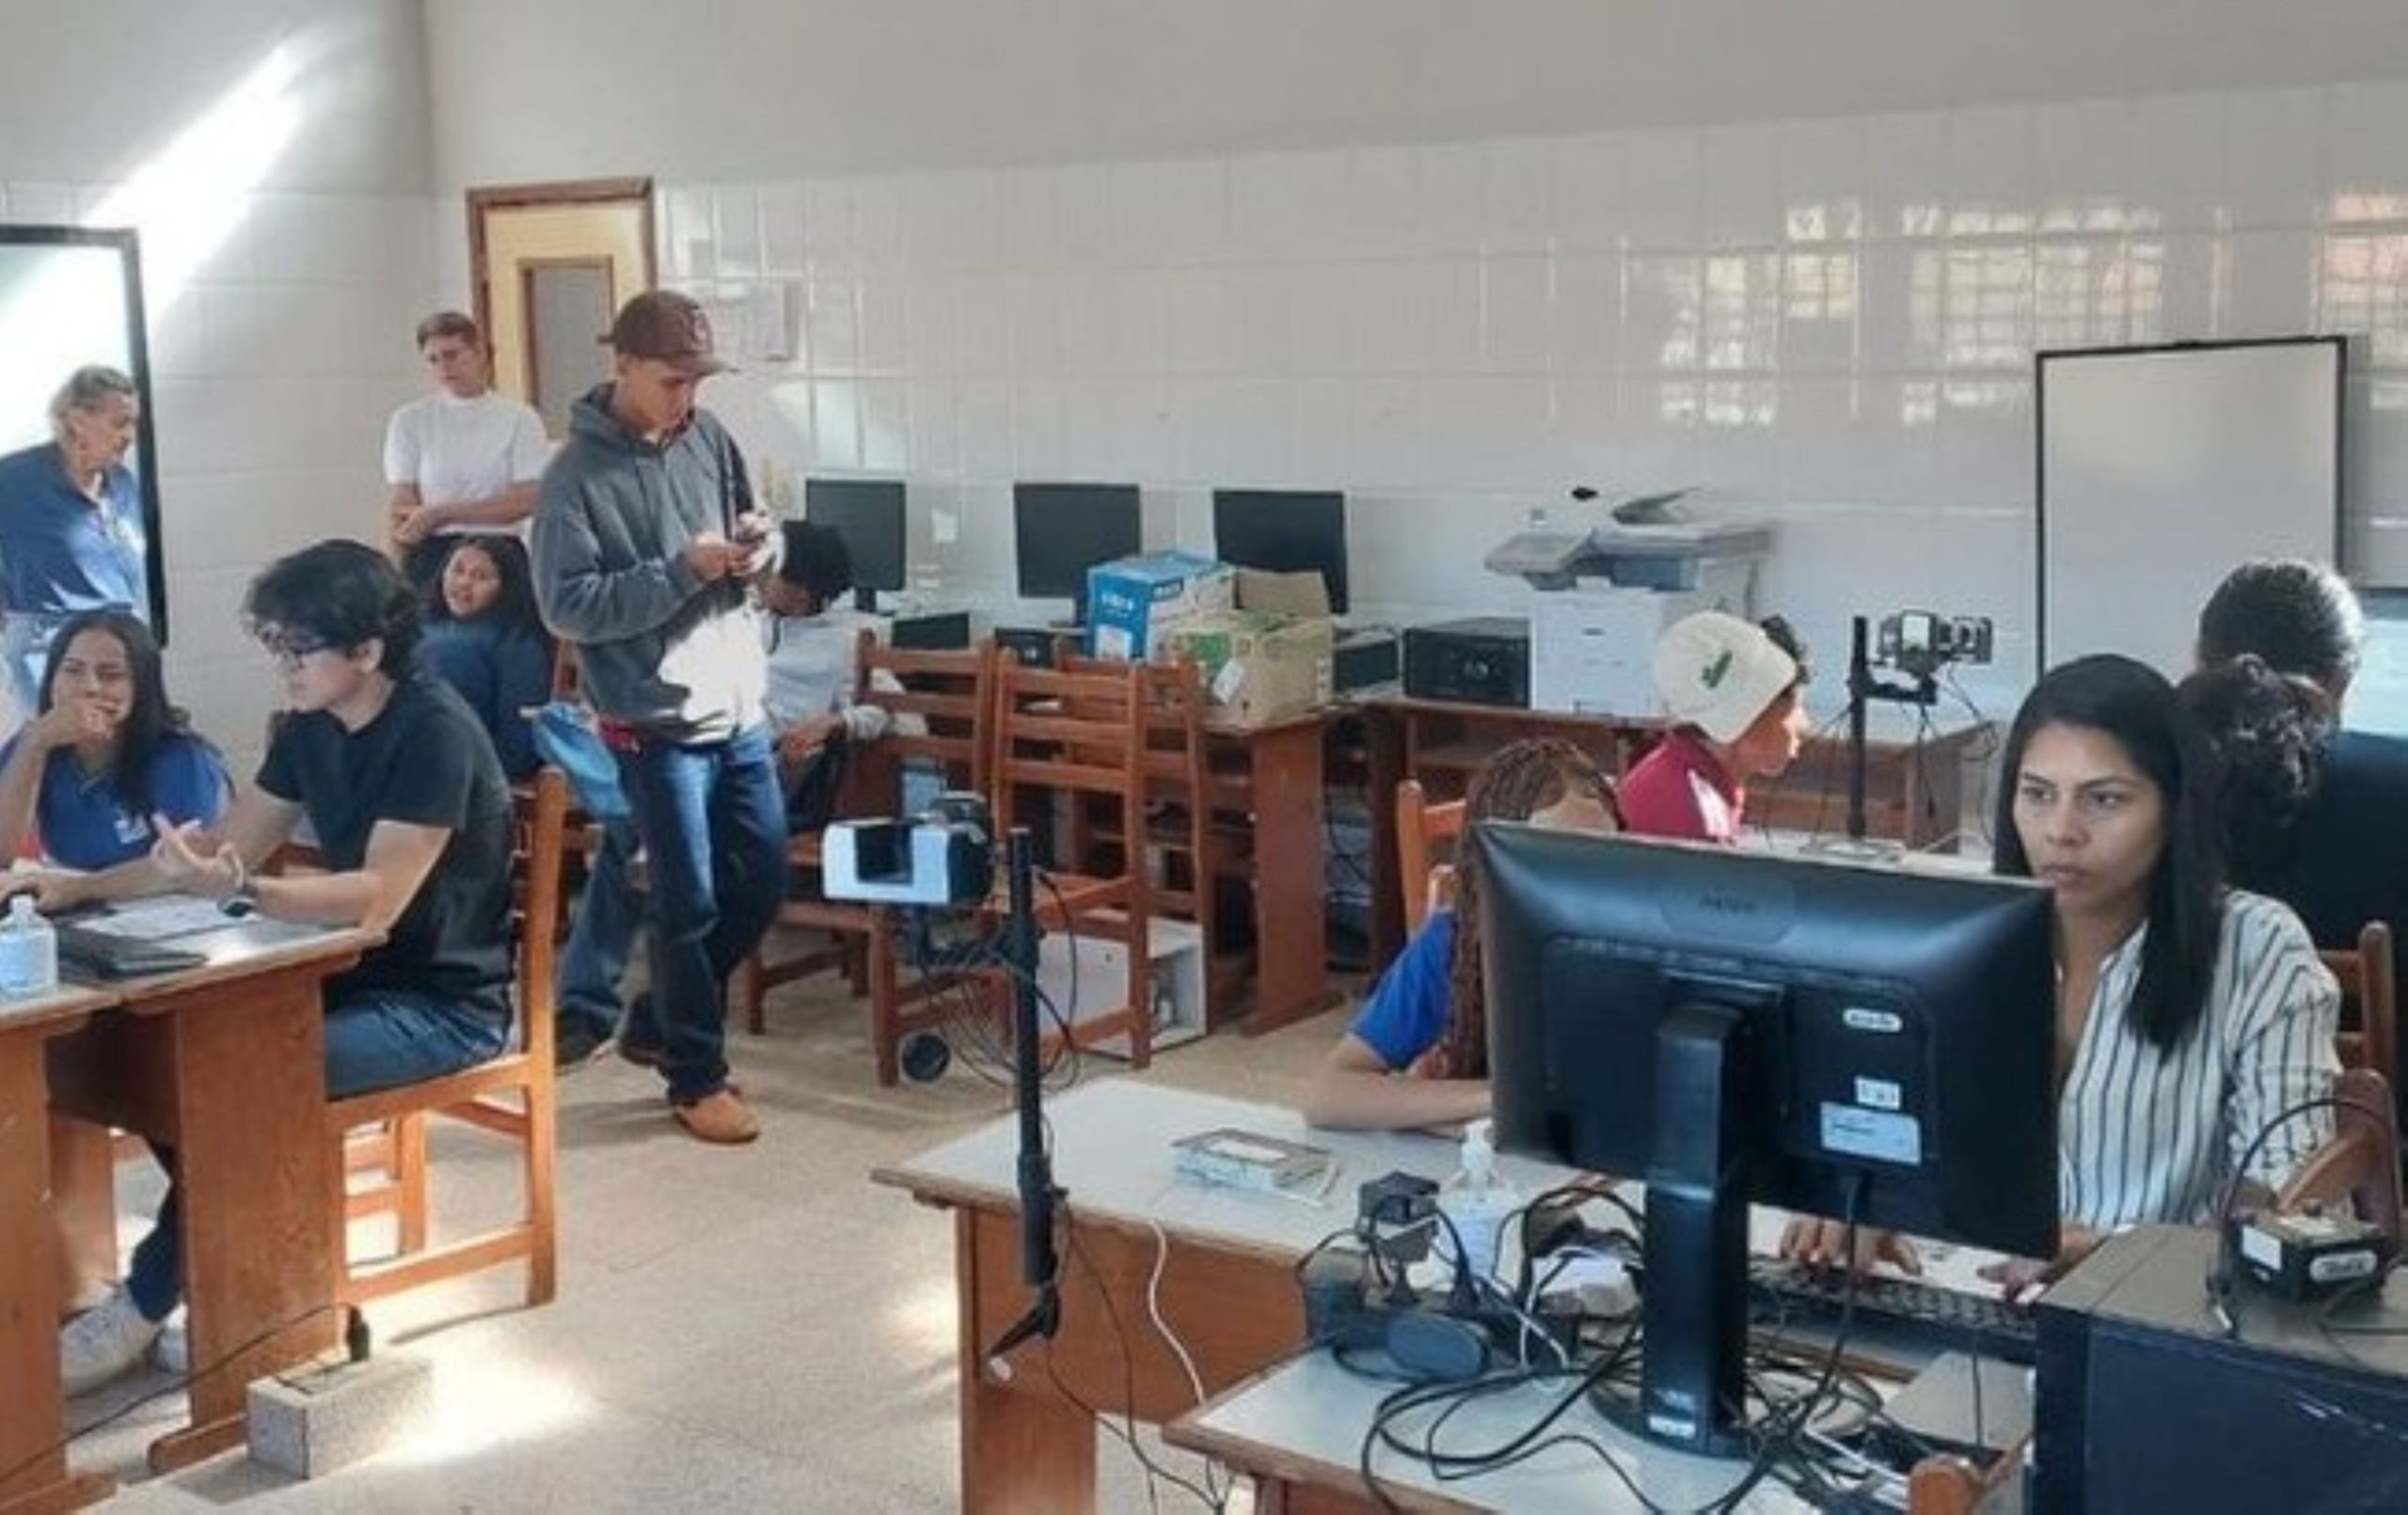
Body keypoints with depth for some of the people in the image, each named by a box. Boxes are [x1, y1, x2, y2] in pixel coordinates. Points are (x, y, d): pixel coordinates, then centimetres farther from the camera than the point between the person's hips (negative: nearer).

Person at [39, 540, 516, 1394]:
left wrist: (235, 890, -40)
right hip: (359, 978, 8)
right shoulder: (312, 730, 6)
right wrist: (81, 887, 2)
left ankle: (143, 1307, -7)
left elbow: (378, 897, -28)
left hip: (445, 1001, -8)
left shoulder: (435, 734, -20)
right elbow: (226, 848, 12)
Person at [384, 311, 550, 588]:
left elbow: (527, 499, -6)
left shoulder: (520, 418, 4)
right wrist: (397, 575, -10)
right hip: (432, 555, 0)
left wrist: (442, 512, -10)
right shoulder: (410, 420, 8)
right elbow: (403, 507, 2)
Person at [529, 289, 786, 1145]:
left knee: (764, 878, 13)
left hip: (740, 708, 7)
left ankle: (658, 1024, 31)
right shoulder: (577, 475, -12)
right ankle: (696, 1078, 17)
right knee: (689, 903, 0)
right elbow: (567, 607, -16)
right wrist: (681, 571, -23)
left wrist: (760, 550, -7)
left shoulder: (709, 438, 6)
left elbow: (759, 545, 17)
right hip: (657, 724, -7)